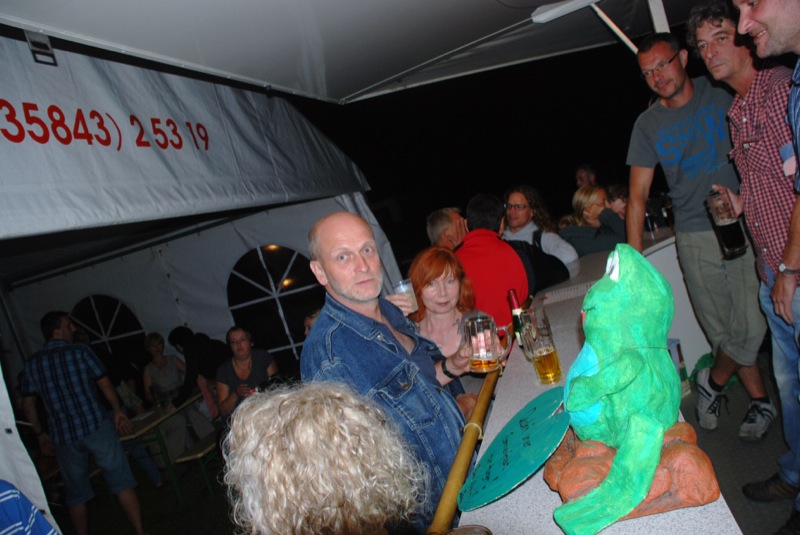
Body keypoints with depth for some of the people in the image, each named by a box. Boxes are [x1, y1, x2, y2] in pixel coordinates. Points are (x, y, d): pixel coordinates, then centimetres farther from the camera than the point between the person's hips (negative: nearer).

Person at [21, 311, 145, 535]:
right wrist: (118, 411, 11)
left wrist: (40, 433, 20)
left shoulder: (32, 364, 7)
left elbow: (29, 404, 9)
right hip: (95, 425, -3)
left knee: (76, 494, 16)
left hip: (63, 435, 4)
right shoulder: (80, 351, -4)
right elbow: (105, 385, -1)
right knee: (121, 482, 3)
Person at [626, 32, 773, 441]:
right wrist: (634, 260, -4)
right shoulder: (648, 125, 4)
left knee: (751, 328, -5)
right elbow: (637, 195, 3)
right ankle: (760, 399, 26)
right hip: (695, 238, 1)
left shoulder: (722, 96, 3)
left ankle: (713, 382, 22)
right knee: (722, 332, 4)